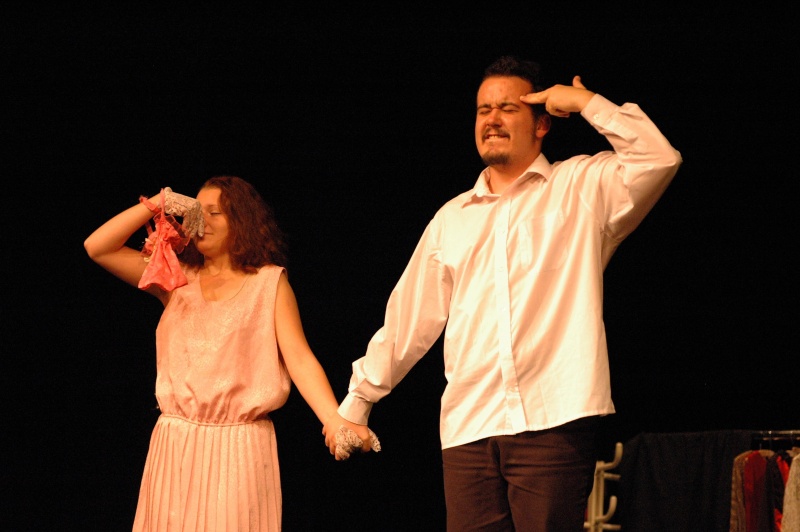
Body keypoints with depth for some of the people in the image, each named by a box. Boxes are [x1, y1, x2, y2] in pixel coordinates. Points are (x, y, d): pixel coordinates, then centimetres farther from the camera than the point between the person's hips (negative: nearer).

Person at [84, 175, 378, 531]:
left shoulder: (269, 282, 4)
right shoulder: (177, 279, 12)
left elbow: (300, 359, -7)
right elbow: (97, 248, 7)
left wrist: (334, 421, -22)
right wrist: (158, 205, 1)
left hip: (240, 447, -3)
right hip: (175, 445, 3)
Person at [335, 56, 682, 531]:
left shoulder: (582, 188, 10)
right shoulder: (452, 219, 22)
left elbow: (658, 159, -8)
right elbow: (408, 317, 26)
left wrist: (584, 101, 0)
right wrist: (358, 398, 26)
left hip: (553, 420, -4)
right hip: (468, 426, 4)